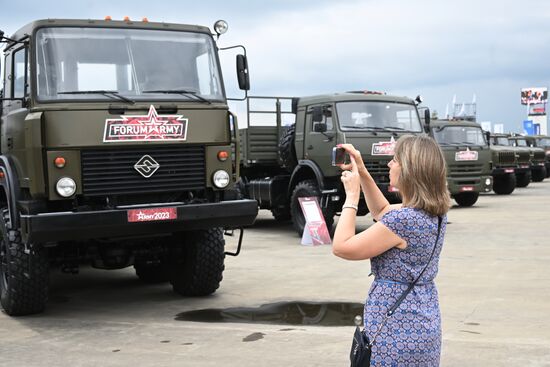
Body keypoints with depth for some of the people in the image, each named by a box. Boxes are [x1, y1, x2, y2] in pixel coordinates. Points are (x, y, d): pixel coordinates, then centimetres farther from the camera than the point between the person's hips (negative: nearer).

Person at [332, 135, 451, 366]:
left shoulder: (403, 220, -24)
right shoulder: (436, 213, 2)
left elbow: (341, 247, -17)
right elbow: (383, 212, 19)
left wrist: (351, 195, -10)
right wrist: (362, 172, 12)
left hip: (396, 332, -9)